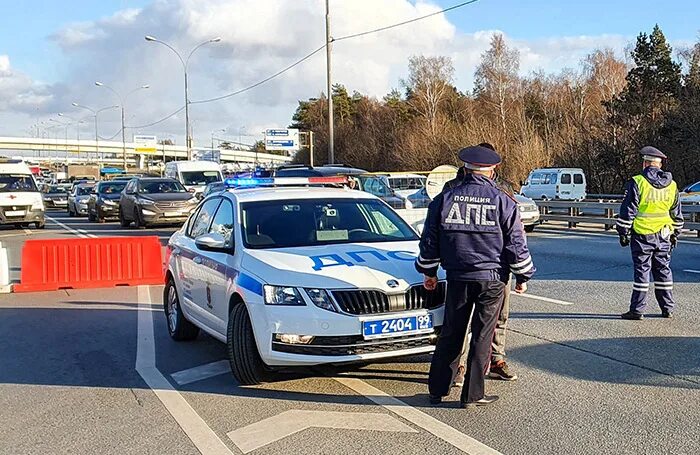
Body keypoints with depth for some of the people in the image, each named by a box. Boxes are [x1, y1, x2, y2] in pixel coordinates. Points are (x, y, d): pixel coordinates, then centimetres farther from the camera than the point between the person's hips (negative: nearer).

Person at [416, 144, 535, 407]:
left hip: (457, 277, 2)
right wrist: (523, 276, 12)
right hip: (492, 279, -2)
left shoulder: (444, 199, 3)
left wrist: (428, 272, 21)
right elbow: (516, 243, 1)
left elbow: (429, 240, 9)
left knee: (450, 334, 12)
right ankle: (472, 395, 11)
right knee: (482, 336, 5)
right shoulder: (503, 202, -2)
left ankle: (437, 390, 19)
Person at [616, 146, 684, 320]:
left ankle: (637, 310, 1)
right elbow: (677, 214, 15)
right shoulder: (672, 185, 8)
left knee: (641, 270, -1)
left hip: (642, 235, -5)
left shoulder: (637, 182, -10)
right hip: (664, 237, 5)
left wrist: (623, 233, -4)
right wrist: (675, 234, 23)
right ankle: (668, 309, 18)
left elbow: (628, 211, -11)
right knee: (663, 270, 13)